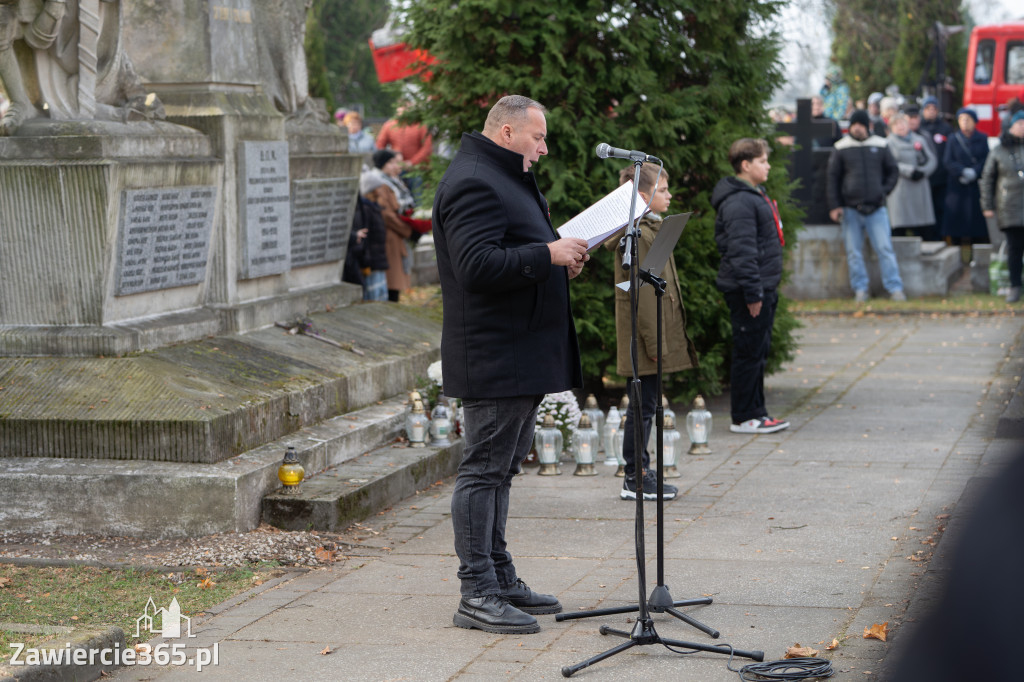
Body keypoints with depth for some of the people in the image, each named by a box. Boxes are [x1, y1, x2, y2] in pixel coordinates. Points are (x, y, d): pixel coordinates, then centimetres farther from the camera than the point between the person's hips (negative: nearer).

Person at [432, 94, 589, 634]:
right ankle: (476, 596, -3)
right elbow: (478, 265, -25)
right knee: (484, 470, -7)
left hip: (521, 356, 11)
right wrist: (548, 255, -22)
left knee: (500, 468, 16)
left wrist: (561, 262, 13)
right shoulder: (473, 183, -15)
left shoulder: (505, 179, 21)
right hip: (494, 357, -11)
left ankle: (499, 579, 24)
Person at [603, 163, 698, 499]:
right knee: (644, 405, -3)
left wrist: (667, 338, 22)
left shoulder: (651, 229, 16)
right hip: (644, 333, -10)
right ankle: (635, 480, 3)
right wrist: (654, 342, -20)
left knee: (646, 404, 13)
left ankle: (640, 472, 20)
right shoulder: (637, 236, -17)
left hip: (657, 328, 10)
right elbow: (642, 294, -20)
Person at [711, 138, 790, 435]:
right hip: (749, 290, -11)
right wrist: (752, 293, -23)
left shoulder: (755, 196, 17)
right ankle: (743, 418, 1)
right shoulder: (739, 202, -17)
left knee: (759, 352, 14)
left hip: (764, 288, 11)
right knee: (749, 353, -5)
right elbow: (741, 251, -22)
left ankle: (757, 413, 21)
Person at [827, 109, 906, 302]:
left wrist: (884, 190, 2)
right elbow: (833, 178, 5)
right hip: (850, 209, 0)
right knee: (854, 252, 2)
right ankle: (860, 289, 9)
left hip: (876, 208, 0)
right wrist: (834, 206, -2)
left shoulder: (880, 146, 7)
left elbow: (893, 171, 16)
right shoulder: (842, 148, 4)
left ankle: (895, 288, -2)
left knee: (885, 249, -5)